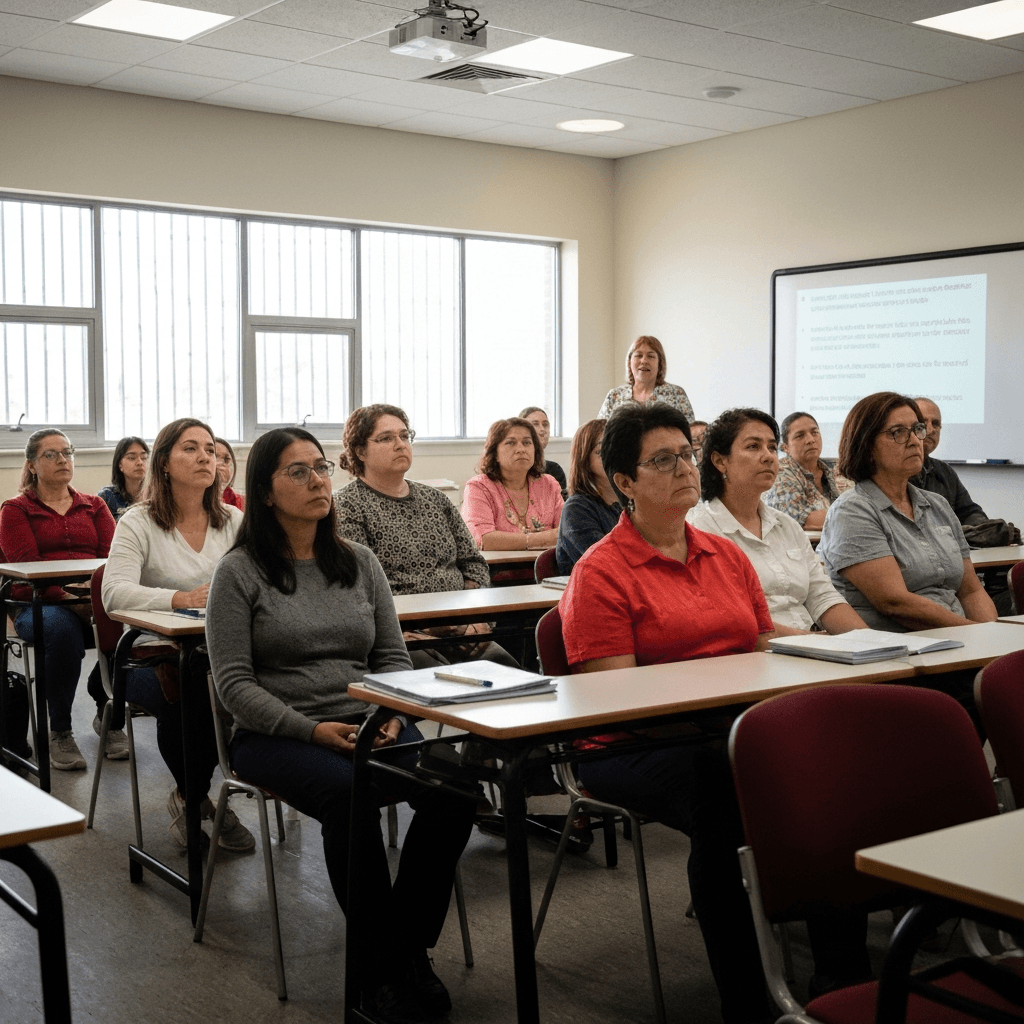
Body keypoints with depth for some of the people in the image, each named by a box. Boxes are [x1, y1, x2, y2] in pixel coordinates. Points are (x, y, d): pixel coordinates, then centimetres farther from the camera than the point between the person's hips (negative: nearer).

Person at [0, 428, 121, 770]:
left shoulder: (94, 506, 20)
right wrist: (67, 597, -23)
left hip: (93, 603, 3)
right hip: (37, 605, -2)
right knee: (62, 626, -38)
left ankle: (109, 715, -5)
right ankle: (59, 731, -19)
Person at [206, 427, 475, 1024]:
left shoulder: (360, 562, 14)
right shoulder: (241, 572, 1)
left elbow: (393, 657, 14)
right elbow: (235, 684, -5)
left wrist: (390, 716, -8)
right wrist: (313, 731, -17)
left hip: (370, 724, 4)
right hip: (277, 734, -4)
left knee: (453, 785, -26)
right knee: (350, 794, -35)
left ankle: (407, 950, -12)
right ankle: (381, 968, -18)